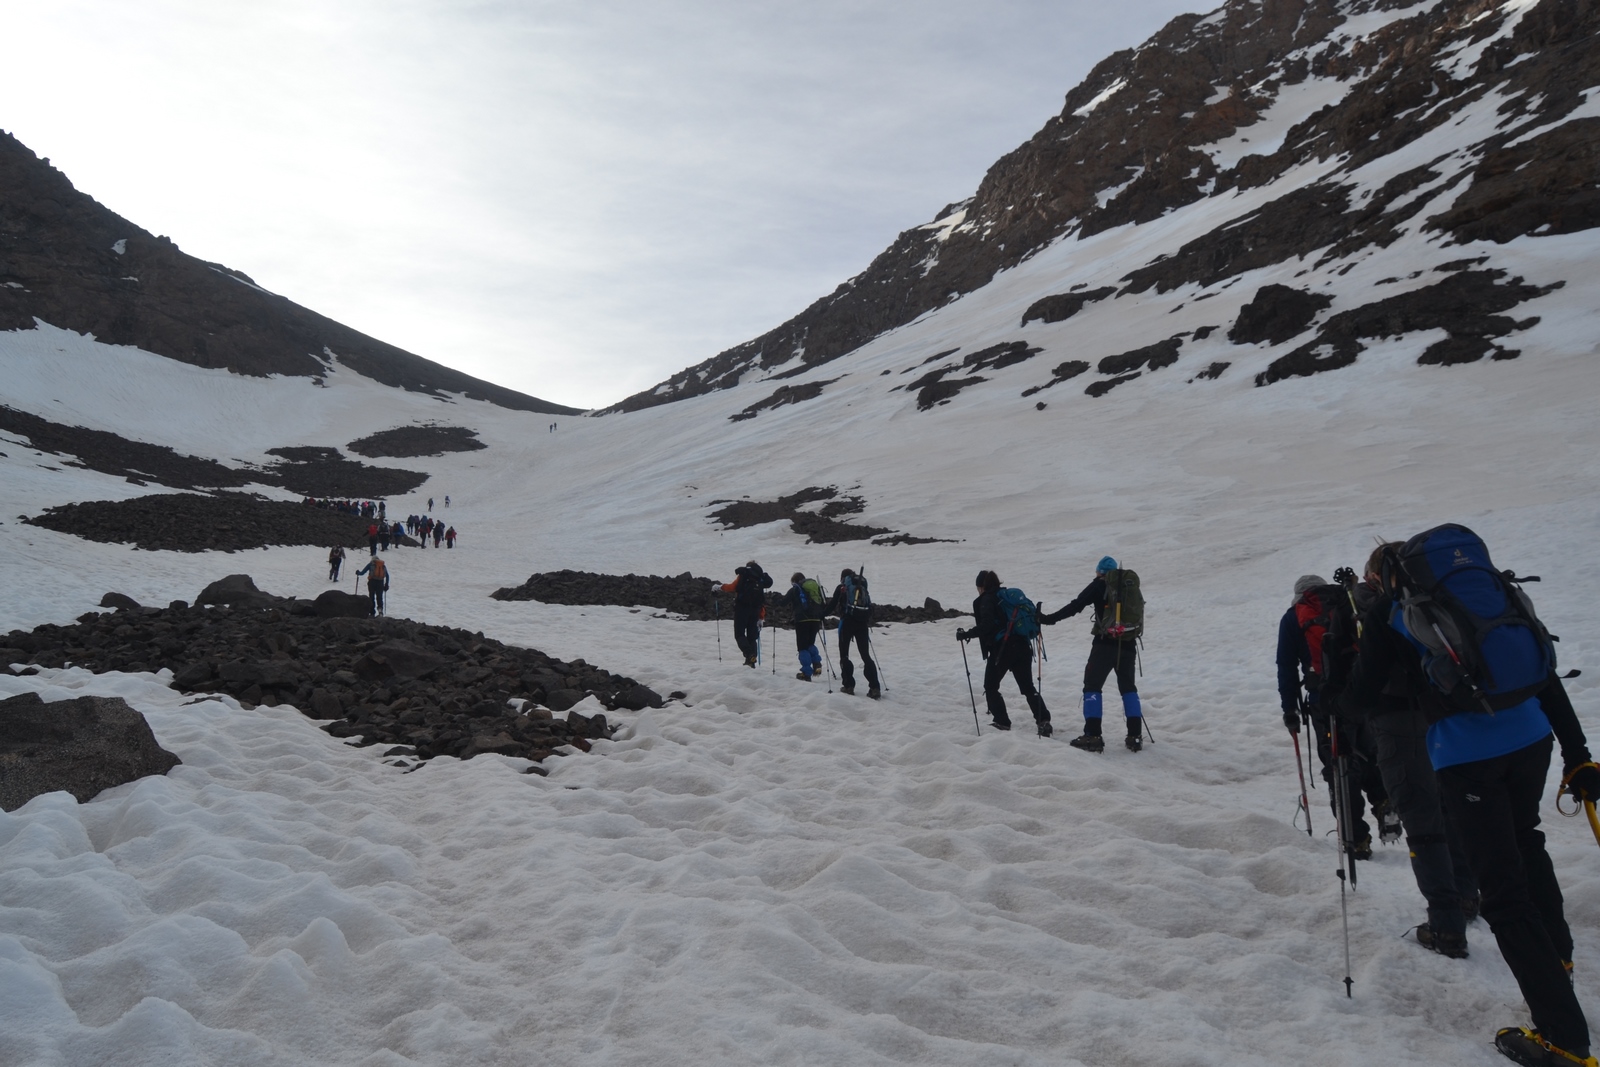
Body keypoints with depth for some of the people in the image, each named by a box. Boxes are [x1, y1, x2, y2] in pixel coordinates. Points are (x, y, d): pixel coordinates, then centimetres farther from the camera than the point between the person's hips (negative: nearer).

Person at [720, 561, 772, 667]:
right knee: (752, 636, 10)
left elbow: (732, 587, -7)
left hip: (742, 608, -4)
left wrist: (721, 587, 10)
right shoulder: (761, 580, 17)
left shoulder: (743, 575, 5)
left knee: (739, 634, -2)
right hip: (755, 611, 4)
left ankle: (749, 654, -22)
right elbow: (763, 602, 13)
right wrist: (761, 617, 15)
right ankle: (752, 659, 4)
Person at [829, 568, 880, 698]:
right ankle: (874, 688, -2)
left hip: (847, 622, -4)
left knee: (844, 654, 7)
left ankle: (848, 685, 0)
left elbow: (833, 605, 0)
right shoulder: (863, 588, 15)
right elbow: (870, 608, 14)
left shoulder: (841, 588, 2)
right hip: (863, 623, 4)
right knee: (866, 655, 7)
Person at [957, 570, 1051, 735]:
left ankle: (1001, 722, 3)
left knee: (991, 686, 10)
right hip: (1023, 647, 6)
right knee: (1028, 687, 13)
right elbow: (1032, 615, 17)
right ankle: (1043, 720, 1)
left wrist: (966, 634, -8)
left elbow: (986, 626, -15)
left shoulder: (986, 599, -2)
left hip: (1001, 648, -6)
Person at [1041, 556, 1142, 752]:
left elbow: (1076, 606, -9)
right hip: (1128, 645, 5)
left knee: (1092, 685, 0)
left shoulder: (1100, 585, -1)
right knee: (1128, 687, 16)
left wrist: (1049, 618, -8)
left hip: (1105, 644, -5)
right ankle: (1135, 736, 10)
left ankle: (1092, 735, -9)